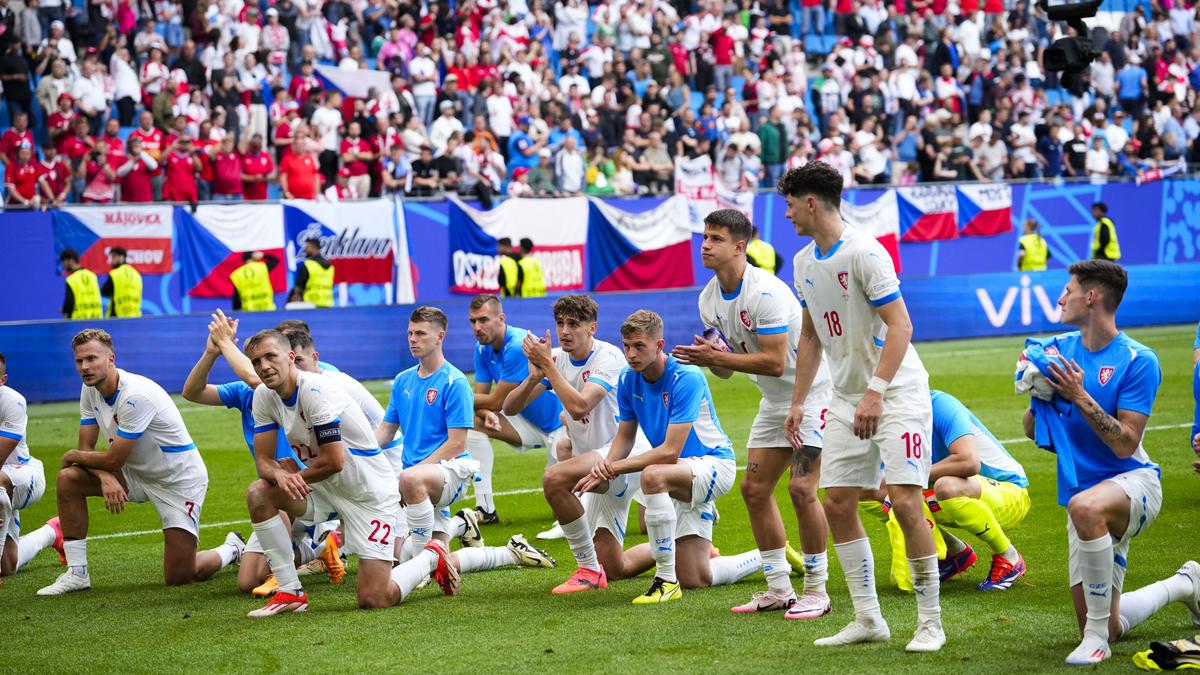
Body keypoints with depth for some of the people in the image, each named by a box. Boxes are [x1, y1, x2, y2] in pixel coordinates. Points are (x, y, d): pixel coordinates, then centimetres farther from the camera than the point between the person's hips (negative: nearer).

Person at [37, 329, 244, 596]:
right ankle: (77, 574, -5)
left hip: (179, 481, -7)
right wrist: (105, 477, -23)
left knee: (179, 577, -10)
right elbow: (87, 448, -1)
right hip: (137, 472, 8)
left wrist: (72, 455, -8)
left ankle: (233, 549, 23)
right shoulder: (90, 390, -4)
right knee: (68, 478, -14)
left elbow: (114, 459, -25)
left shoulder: (136, 395, -30)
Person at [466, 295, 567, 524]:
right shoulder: (482, 349, -2)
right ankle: (486, 509, -11)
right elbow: (481, 397, -4)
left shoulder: (518, 346, -28)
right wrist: (486, 414, -27)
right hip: (528, 422, 8)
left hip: (559, 425, -8)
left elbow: (496, 402, -23)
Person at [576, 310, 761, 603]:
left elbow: (670, 452, -28)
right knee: (695, 580, 3)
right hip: (684, 475, 8)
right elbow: (625, 437, 7)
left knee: (653, 475, -39)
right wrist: (607, 464, -15)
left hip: (714, 462, -8)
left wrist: (614, 468, -27)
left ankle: (666, 581, -30)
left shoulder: (686, 378, -24)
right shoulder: (628, 380, -3)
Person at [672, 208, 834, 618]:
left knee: (801, 489, -16)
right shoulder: (709, 299, 2)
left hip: (811, 392, -9)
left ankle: (816, 592, -5)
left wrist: (717, 358, -29)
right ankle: (779, 589, 12)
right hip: (775, 400, 9)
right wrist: (712, 358, -16)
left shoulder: (765, 292, -25)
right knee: (754, 488, 4)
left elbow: (775, 362, -29)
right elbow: (726, 367, 7)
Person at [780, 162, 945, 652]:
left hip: (897, 391, -8)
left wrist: (875, 392, -27)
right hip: (847, 396, 8)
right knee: (837, 504, 3)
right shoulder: (803, 263, 10)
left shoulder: (864, 252, -15)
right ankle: (868, 619, 12)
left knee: (904, 500, -14)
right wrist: (798, 402, 16)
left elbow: (900, 327, -20)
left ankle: (930, 621, -4)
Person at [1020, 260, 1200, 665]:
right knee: (1110, 630, 9)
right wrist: (1039, 395, -12)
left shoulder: (1138, 360, -13)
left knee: (1085, 506, -44)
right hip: (1088, 492, 7)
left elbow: (1125, 445, -19)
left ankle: (1097, 635, -31)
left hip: (1133, 481, -7)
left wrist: (1080, 397, -24)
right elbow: (1031, 431, 8)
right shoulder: (1059, 349, 4)